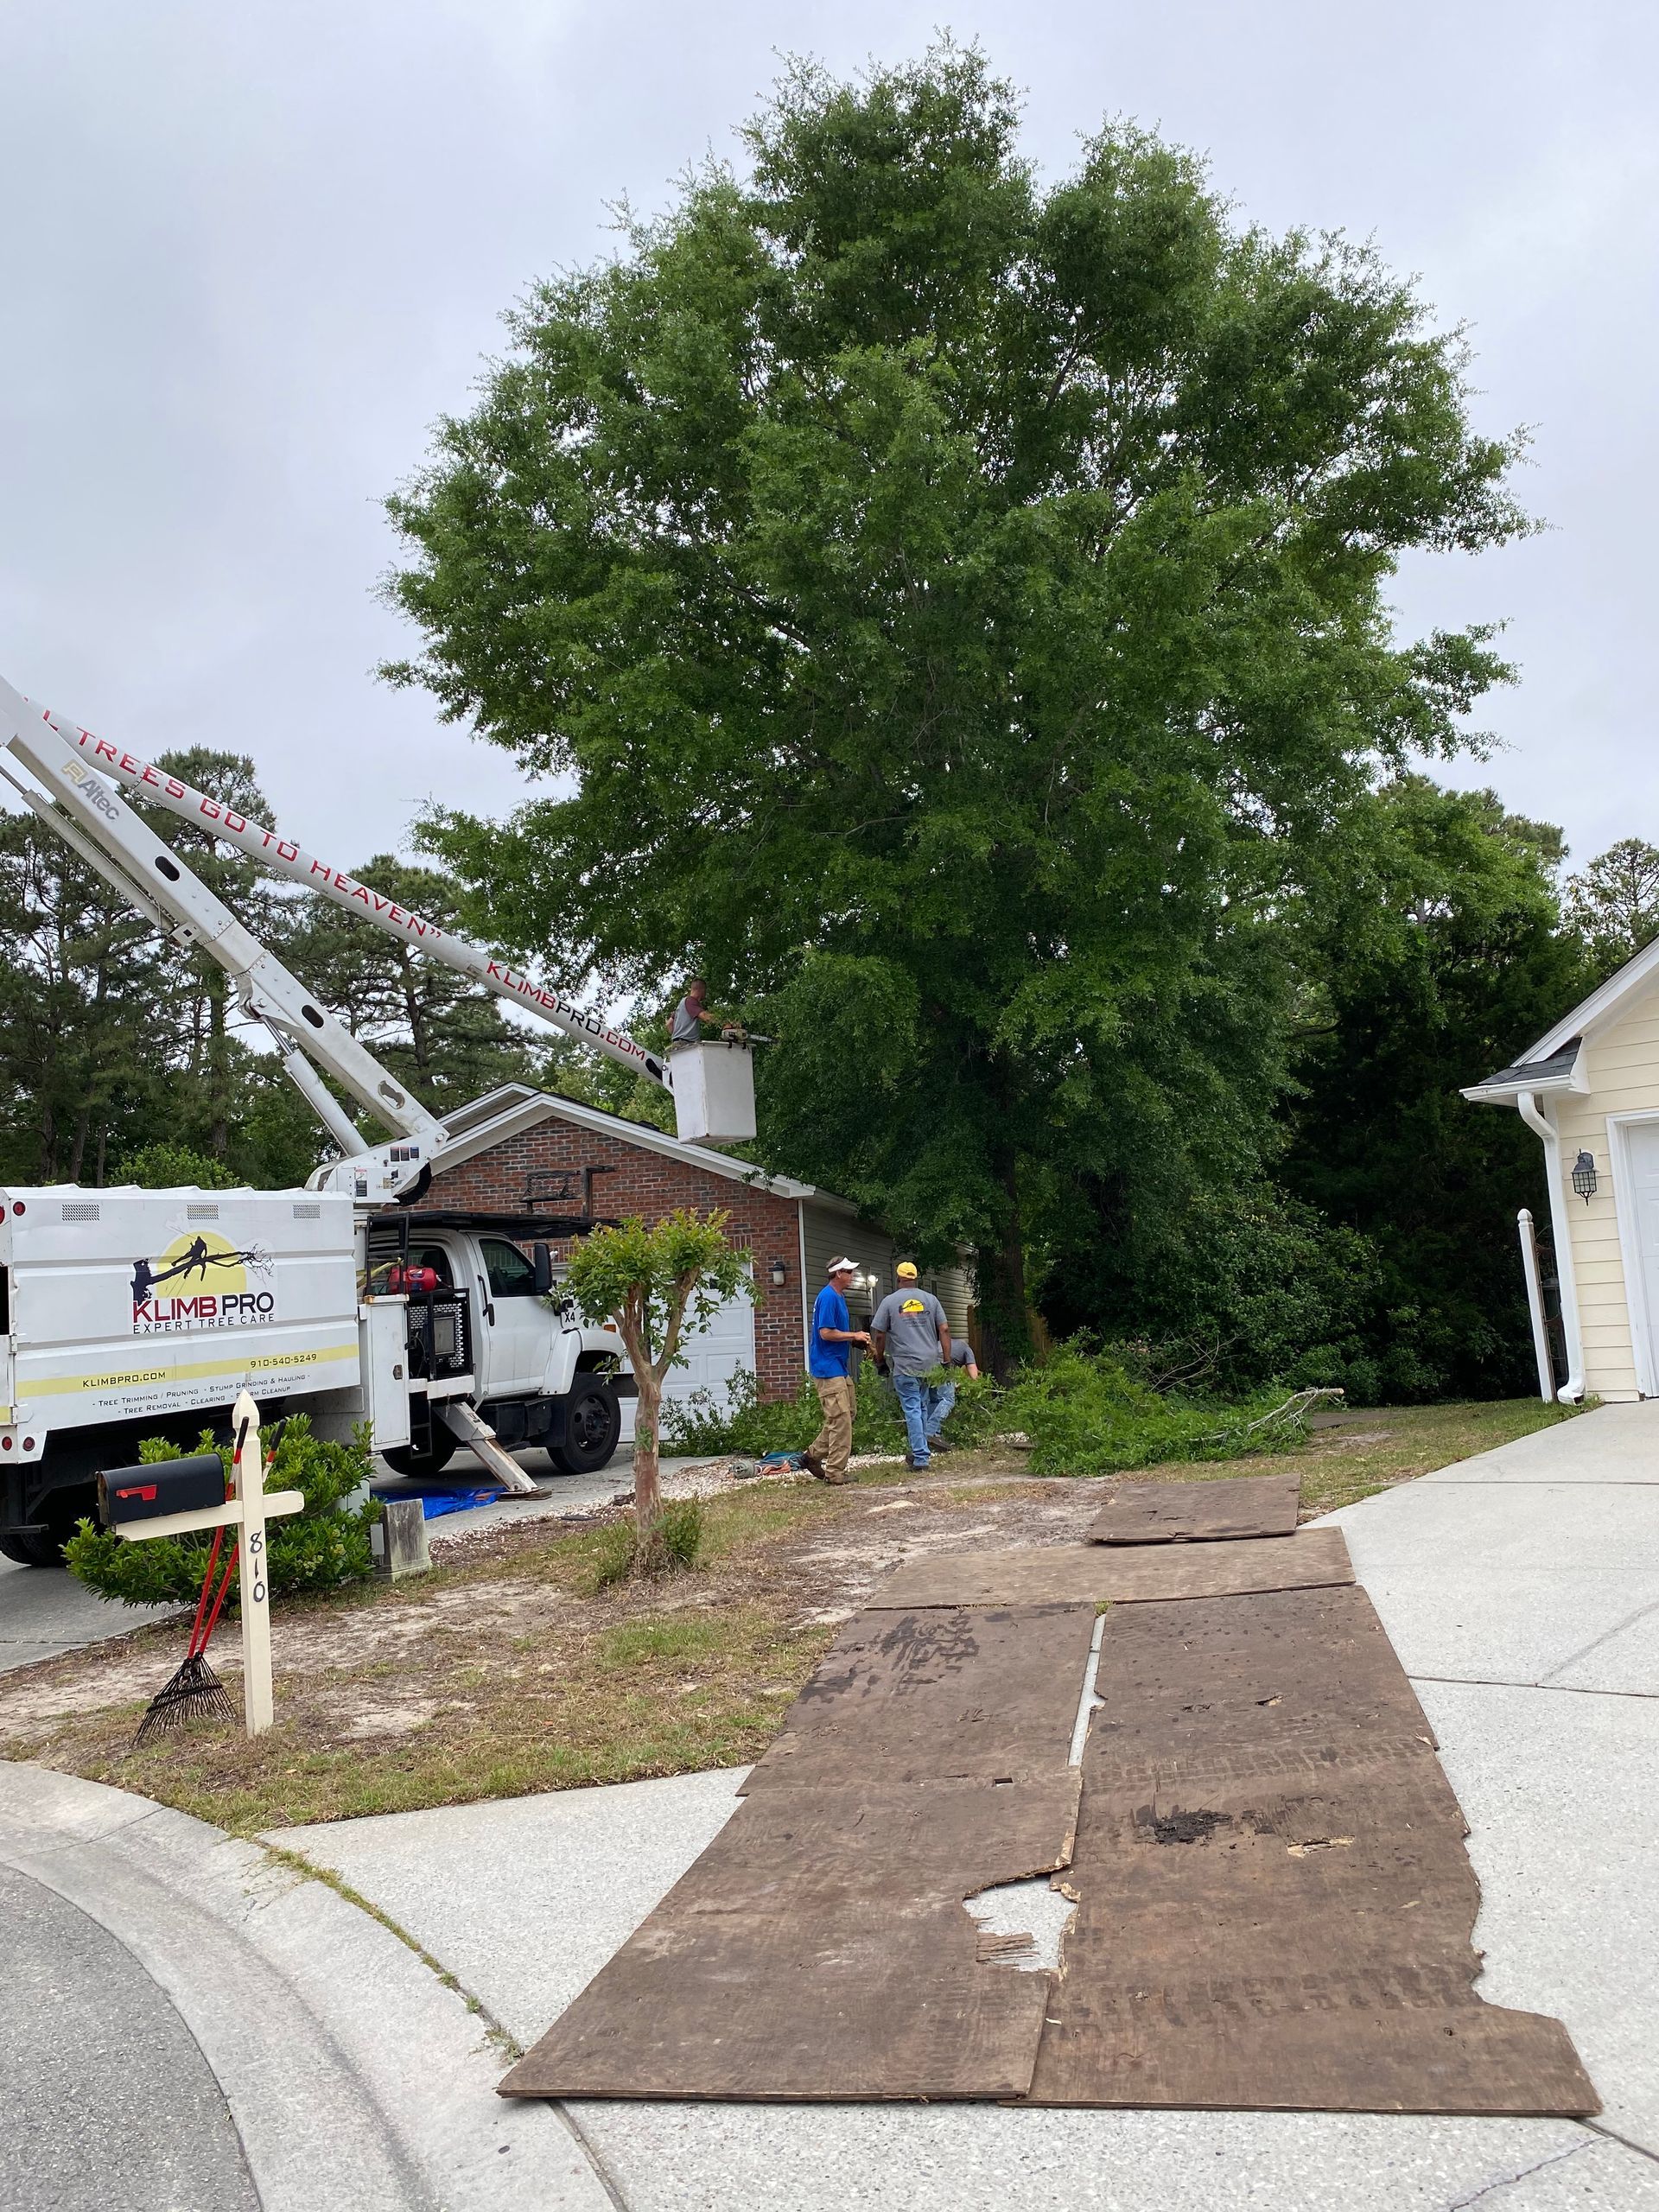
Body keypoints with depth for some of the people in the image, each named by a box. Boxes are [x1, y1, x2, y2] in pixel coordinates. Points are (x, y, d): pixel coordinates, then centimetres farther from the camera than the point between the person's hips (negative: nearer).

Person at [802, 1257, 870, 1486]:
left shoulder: (839, 1296, 15)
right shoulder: (828, 1297, -16)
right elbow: (826, 1333, -22)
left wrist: (857, 1339, 6)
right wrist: (854, 1335, -12)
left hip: (840, 1367, 10)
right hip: (828, 1368, -10)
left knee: (848, 1413, 14)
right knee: (840, 1419, -8)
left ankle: (813, 1456, 22)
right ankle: (835, 1472, -3)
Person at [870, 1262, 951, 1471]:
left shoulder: (889, 1301, -1)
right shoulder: (930, 1299, 6)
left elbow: (879, 1335, 0)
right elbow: (944, 1330, 2)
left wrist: (880, 1359, 14)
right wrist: (947, 1359, 6)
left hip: (905, 1365, -3)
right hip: (930, 1363, 3)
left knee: (912, 1410, -1)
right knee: (923, 1406, 15)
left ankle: (920, 1457, -3)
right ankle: (919, 1451, 18)